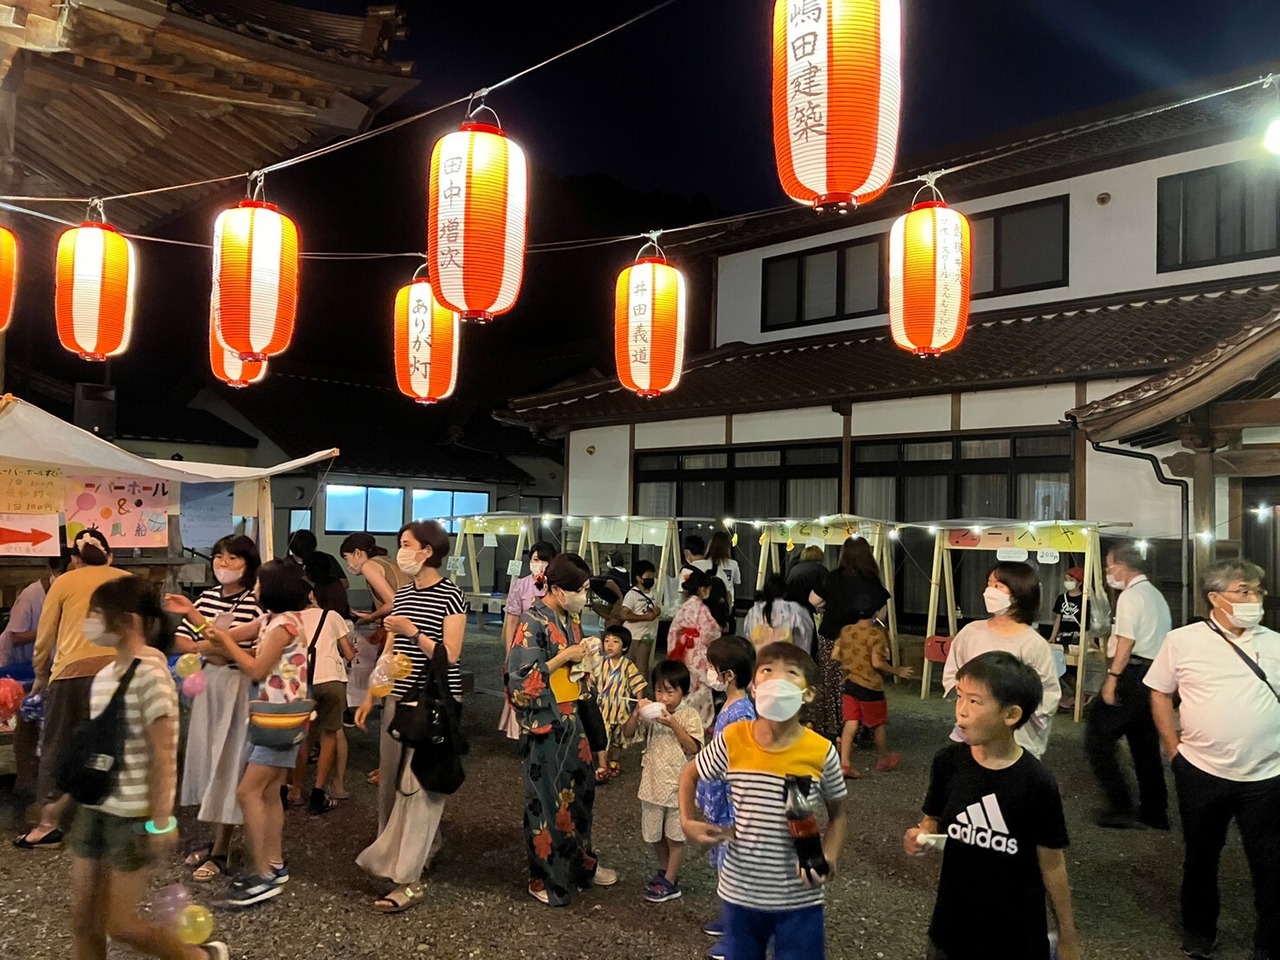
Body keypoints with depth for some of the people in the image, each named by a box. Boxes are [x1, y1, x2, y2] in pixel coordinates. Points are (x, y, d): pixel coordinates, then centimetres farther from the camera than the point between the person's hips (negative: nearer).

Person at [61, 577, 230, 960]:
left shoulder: (150, 673, -18)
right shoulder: (104, 675, 7)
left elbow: (163, 752, -19)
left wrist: (161, 820, -19)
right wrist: (65, 799, 19)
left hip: (132, 815, -8)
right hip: (94, 809, 8)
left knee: (120, 925, -1)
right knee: (82, 920, 12)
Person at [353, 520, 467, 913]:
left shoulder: (451, 595, -10)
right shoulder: (402, 593, 10)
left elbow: (450, 655, -14)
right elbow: (389, 652, 14)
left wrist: (413, 632, -22)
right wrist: (370, 697, 12)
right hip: (399, 698, 7)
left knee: (417, 785, -8)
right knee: (392, 780, 11)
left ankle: (409, 879, -3)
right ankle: (425, 847, 32)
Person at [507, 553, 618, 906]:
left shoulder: (571, 617, 6)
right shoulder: (533, 622, -18)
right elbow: (522, 679, -22)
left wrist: (584, 657, -1)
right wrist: (565, 657, -20)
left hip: (570, 716, 8)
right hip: (544, 721, -8)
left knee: (579, 789, 17)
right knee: (547, 797, 4)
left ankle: (581, 863, 34)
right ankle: (546, 878, 20)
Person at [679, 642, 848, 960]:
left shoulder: (821, 752, -14)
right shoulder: (731, 741, -12)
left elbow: (837, 814, 2)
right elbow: (690, 774, 8)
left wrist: (829, 859, -14)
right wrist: (687, 821, -4)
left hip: (799, 900, -1)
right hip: (740, 893, 1)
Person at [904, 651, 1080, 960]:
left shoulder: (1037, 783, -18)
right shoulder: (947, 762, -11)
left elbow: (1051, 864, -7)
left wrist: (1067, 935, 0)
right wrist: (920, 836, -15)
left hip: (1016, 931, -2)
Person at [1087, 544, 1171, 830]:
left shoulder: (1131, 596, -11)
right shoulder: (1156, 595, 19)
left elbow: (1126, 642, -19)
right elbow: (1159, 639, 18)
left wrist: (1111, 679, -20)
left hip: (1131, 674, -10)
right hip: (1154, 675, 10)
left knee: (1097, 737, -3)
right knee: (1145, 744, 16)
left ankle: (1121, 808, -3)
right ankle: (1154, 813, 22)